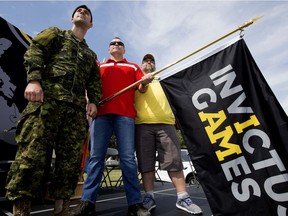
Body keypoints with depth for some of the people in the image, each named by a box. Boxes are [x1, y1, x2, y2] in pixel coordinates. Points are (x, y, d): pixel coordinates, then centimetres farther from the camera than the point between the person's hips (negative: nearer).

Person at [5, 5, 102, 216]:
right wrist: (34, 79, -12)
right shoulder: (55, 33, 23)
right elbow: (34, 52, 7)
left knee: (72, 158, -3)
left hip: (77, 107, 4)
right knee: (33, 152, -13)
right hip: (47, 97, -3)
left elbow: (95, 81, 23)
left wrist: (93, 101, 3)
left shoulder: (91, 55, 33)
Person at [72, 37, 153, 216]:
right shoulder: (99, 66, 26)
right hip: (101, 113, 2)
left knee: (128, 158, -5)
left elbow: (141, 89, 13)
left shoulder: (133, 67, 23)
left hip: (125, 114, -1)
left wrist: (144, 83, -10)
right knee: (96, 156, -1)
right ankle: (88, 202, 4)